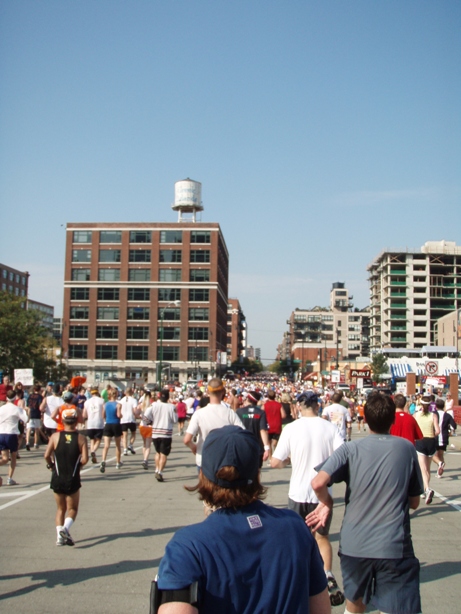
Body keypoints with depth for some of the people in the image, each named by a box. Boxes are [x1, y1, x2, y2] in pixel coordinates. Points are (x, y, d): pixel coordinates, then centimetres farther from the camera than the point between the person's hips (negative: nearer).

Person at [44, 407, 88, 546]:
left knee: (60, 509, 18)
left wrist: (51, 465, 8)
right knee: (72, 509, 14)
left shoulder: (55, 436, -4)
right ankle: (65, 528, -11)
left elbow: (47, 456, -11)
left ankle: (59, 535, 5)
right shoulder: (81, 438, -6)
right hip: (73, 480, -1)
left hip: (57, 478, 1)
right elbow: (84, 459, -13)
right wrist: (76, 464, 6)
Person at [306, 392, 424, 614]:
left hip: (354, 544, 2)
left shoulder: (350, 449, -1)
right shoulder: (406, 448, 2)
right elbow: (414, 502, 9)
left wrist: (326, 502, 4)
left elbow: (318, 483, -15)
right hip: (394, 546, -1)